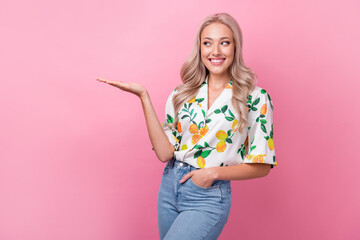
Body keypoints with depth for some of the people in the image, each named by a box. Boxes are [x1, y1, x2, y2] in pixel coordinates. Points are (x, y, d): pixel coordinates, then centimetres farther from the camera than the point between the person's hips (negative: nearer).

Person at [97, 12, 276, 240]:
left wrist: (215, 172, -15)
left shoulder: (255, 97, -7)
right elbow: (165, 153, -7)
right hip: (170, 187, 4)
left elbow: (262, 166, -3)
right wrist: (144, 96, -10)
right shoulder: (183, 93, 3)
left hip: (209, 197, -4)